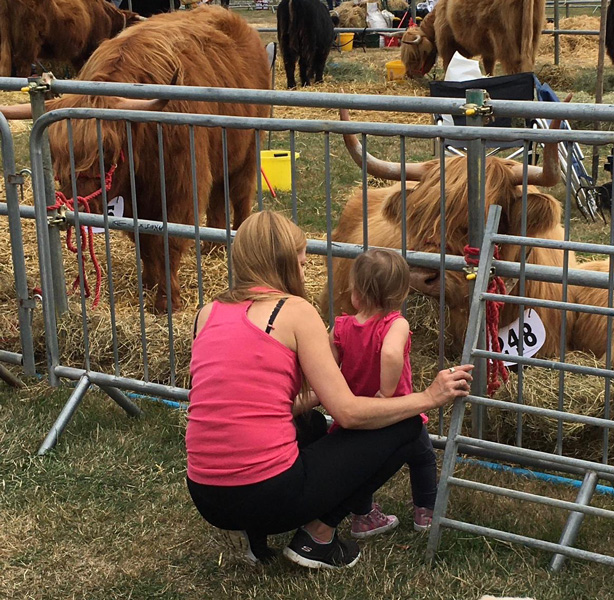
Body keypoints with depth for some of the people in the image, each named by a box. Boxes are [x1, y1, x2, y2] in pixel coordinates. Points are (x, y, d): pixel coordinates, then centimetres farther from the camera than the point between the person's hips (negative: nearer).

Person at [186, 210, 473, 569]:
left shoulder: (207, 314, 12)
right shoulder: (295, 310, -5)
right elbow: (348, 413, -8)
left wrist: (321, 394, 26)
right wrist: (429, 398, 3)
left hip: (206, 499, 7)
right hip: (269, 495, -7)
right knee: (405, 426, 7)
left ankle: (255, 532, 16)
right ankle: (317, 536, 7)